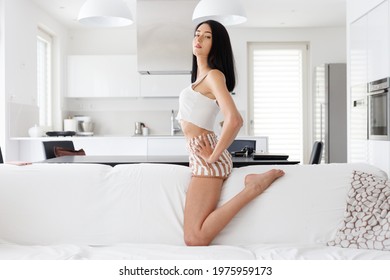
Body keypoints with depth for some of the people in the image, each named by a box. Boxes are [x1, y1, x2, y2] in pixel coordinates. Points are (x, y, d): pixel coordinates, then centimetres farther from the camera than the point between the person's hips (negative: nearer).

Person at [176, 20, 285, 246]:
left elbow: (234, 121, -26)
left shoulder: (214, 75, -10)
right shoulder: (200, 76, 19)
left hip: (207, 161, -10)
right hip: (200, 157, 10)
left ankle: (252, 187, -12)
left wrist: (214, 155, -16)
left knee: (195, 239, -19)